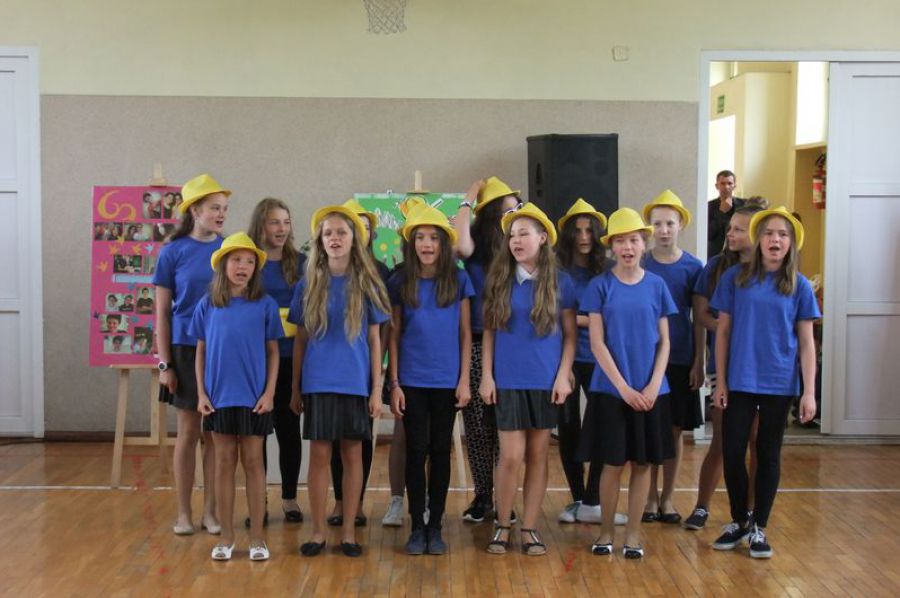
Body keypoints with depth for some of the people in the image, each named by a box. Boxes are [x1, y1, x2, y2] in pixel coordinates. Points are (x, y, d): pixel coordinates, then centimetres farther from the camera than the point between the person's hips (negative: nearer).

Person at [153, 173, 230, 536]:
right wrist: (164, 363, -6)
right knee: (188, 431, 5)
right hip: (186, 350, -2)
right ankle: (183, 512, 17)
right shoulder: (174, 251, -2)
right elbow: (162, 312, -1)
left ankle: (210, 511, 17)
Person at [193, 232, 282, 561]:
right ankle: (226, 536, 18)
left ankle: (257, 535, 14)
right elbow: (201, 351, 7)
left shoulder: (265, 305, -2)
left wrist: (269, 392, -5)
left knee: (253, 463, 6)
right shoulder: (208, 305, 3)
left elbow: (273, 351, 2)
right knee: (224, 463, 9)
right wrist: (201, 393, 1)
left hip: (254, 397, -1)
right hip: (219, 397, 1)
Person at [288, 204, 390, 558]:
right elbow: (300, 340, 8)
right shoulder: (309, 286, 4)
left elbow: (374, 340, 4)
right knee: (319, 455, 3)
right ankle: (318, 532, 12)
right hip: (318, 383, 0)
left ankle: (348, 532, 14)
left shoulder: (366, 285, 2)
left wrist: (377, 389, -1)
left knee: (352, 455, 5)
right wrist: (294, 388, 6)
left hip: (356, 383, 0)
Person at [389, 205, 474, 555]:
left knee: (440, 451, 6)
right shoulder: (400, 283, 1)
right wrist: (394, 384, -1)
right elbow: (394, 335, 4)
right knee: (416, 451, 3)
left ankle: (436, 526, 16)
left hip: (446, 381, 0)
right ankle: (417, 527, 13)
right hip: (411, 381, 0)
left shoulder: (458, 280, 1)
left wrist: (464, 380, -2)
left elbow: (465, 333, 4)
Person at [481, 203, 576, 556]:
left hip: (546, 381, 0)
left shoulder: (560, 283, 0)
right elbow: (488, 332, 6)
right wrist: (486, 376, 0)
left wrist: (563, 376, -5)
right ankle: (502, 526, 13)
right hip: (507, 381, 0)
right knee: (511, 456, -3)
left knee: (538, 455, 6)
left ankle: (529, 529, 15)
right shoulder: (499, 280, 3)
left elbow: (570, 335, 4)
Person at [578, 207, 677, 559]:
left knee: (643, 463, 6)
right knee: (612, 463, 3)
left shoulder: (656, 285, 3)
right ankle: (606, 531, 18)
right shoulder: (600, 286, -3)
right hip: (611, 389, -2)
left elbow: (664, 342, 4)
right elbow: (596, 343, -6)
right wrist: (624, 387, -12)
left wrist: (653, 386, -8)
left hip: (650, 391, 2)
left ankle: (633, 532, 18)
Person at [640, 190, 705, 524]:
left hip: (680, 361, 1)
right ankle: (650, 498, 15)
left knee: (675, 431, 6)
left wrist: (699, 363, -2)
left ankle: (667, 499, 18)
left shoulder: (693, 267, 1)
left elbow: (700, 319, 3)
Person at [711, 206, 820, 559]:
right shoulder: (735, 278, 0)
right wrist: (720, 382, 0)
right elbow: (722, 331, 3)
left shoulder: (799, 286, 0)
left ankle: (759, 528, 21)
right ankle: (739, 521, 23)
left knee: (768, 454, 8)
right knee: (732, 452, 2)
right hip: (739, 382, 0)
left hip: (780, 384, 0)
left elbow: (806, 342, 2)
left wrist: (809, 392, -3)